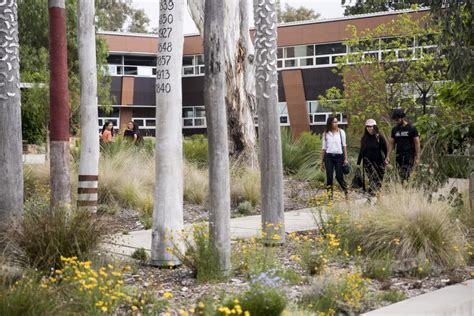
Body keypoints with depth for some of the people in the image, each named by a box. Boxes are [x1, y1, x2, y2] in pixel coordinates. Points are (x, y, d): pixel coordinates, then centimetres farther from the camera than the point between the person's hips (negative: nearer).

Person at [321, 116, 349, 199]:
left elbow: (344, 146, 5)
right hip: (329, 156, 1)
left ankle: (346, 192, 19)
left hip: (339, 156, -1)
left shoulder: (341, 132, 5)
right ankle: (330, 196, 6)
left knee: (339, 177, -2)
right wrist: (322, 161, 9)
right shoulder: (325, 134, 6)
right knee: (329, 177, -1)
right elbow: (324, 148, 10)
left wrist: (345, 159, -1)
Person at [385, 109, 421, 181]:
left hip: (409, 156, -5)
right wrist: (387, 156, 6)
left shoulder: (411, 128, -3)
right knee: (401, 177, 0)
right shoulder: (394, 129, 11)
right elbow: (391, 143, 15)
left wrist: (417, 158, -10)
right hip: (399, 156, 5)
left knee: (405, 177, -15)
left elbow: (417, 143, -3)